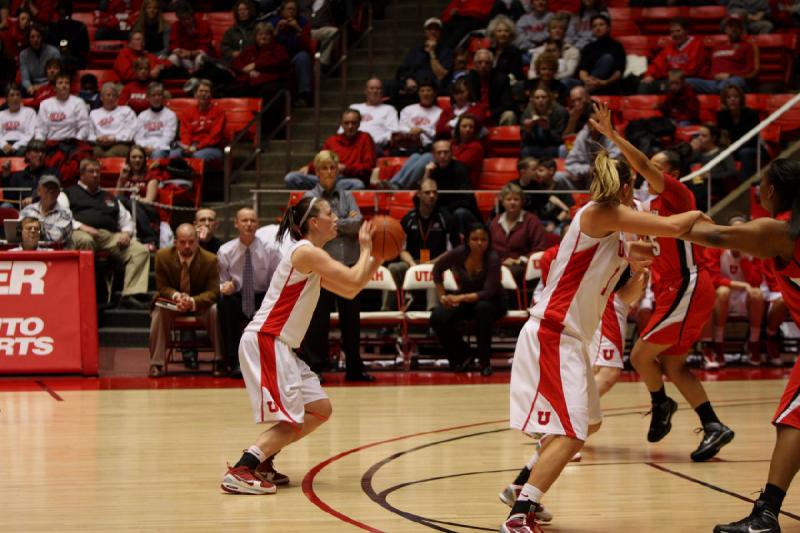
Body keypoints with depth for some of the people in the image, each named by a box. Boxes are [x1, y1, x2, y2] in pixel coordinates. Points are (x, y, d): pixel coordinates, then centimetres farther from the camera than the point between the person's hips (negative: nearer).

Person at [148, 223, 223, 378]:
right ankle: (156, 364, -28)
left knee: (216, 310, -32)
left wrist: (193, 301, -37)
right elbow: (162, 287, -7)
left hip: (200, 303, 0)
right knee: (158, 311, -32)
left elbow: (213, 291, -16)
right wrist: (176, 296, -32)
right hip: (172, 302, 1)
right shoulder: (163, 256, -12)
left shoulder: (210, 260, -15)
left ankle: (220, 361, -23)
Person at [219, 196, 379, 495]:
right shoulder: (306, 252, -12)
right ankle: (240, 472, -21)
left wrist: (377, 259, 14)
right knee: (291, 421, -16)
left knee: (320, 410, 11)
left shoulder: (311, 258, 19)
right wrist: (365, 248, -3)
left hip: (278, 346, 10)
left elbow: (349, 291, 23)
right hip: (264, 342, -10)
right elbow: (355, 281, -19)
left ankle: (261, 460, 14)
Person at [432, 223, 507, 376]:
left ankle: (484, 360, -23)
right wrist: (442, 296, -3)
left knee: (483, 308, -39)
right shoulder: (459, 254, -16)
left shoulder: (493, 259, -24)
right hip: (464, 299, 3)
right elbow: (437, 269, 3)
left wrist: (460, 298, -36)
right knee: (438, 317, -23)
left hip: (491, 302, -3)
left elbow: (488, 292, -28)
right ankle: (463, 356, 2)